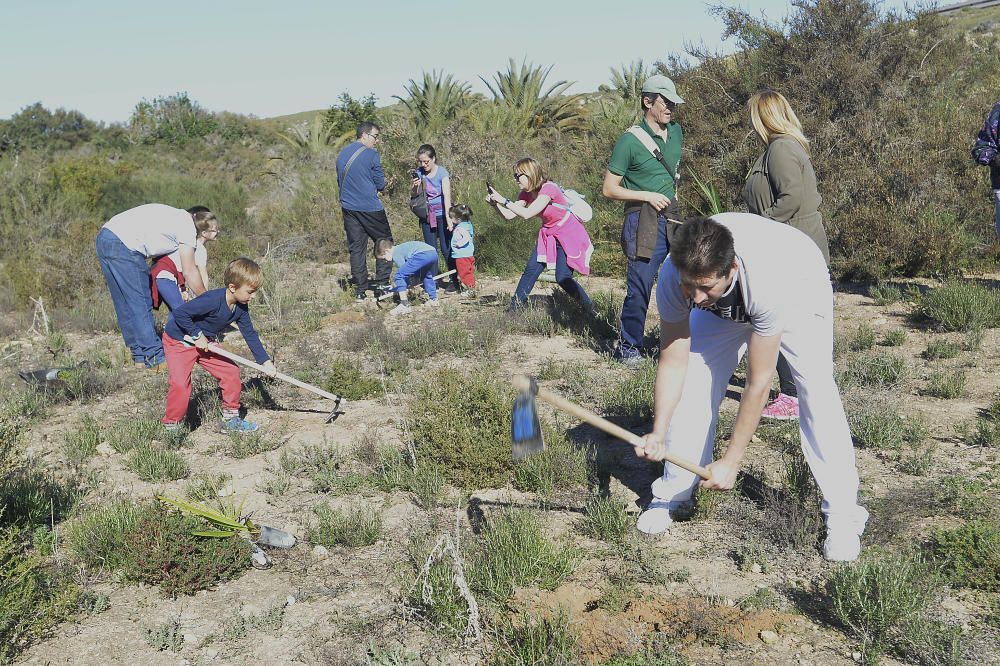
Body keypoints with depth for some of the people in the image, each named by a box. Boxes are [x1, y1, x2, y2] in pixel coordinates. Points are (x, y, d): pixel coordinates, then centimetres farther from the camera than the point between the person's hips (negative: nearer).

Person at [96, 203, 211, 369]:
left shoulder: (173, 216, 24)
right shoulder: (187, 226, -1)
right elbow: (189, 272, 0)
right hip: (123, 245, -10)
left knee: (126, 305, 14)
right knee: (140, 304, -2)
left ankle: (140, 356, 22)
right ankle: (153, 358, 2)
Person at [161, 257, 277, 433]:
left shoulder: (241, 307, -8)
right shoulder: (213, 300, -34)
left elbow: (250, 334, 0)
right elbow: (179, 313, -35)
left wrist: (265, 361, -5)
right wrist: (197, 335, -28)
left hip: (205, 343, 8)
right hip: (178, 341, -8)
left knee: (231, 371, 1)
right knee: (180, 384, -19)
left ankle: (230, 419, 12)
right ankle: (171, 426, -1)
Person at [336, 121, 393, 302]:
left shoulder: (341, 154, 11)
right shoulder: (371, 154, -9)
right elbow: (380, 184, -5)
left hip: (348, 207, 6)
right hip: (371, 208, -6)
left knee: (356, 248, 7)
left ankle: (360, 292, 6)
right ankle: (382, 284, 3)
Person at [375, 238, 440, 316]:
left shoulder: (396, 254, 6)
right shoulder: (400, 248, 33)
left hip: (422, 254, -9)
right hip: (433, 252, 9)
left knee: (400, 275, -2)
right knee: (427, 275, 37)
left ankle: (404, 305, -4)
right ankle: (433, 299, 45)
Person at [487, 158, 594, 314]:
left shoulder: (548, 188, -26)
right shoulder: (526, 194, -1)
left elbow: (526, 214, -33)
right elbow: (509, 215, -2)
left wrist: (503, 200, -30)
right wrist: (495, 204, -18)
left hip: (569, 236, -7)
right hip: (548, 235, 8)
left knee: (563, 278, -14)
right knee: (531, 270, -4)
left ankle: (590, 310, 3)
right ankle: (515, 306, 2)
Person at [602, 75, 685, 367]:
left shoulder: (676, 132, 11)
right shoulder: (630, 140, -9)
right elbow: (609, 189, -8)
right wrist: (647, 196, -14)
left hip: (672, 219, 7)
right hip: (643, 221, -7)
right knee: (639, 287, -6)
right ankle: (628, 346, 9)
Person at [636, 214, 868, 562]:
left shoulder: (768, 281, -46)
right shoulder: (674, 275, -34)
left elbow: (758, 384, -38)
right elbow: (673, 362, -24)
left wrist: (731, 461, -35)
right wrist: (658, 432, -36)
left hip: (800, 289, -3)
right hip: (728, 307, 4)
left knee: (817, 390, -20)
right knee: (693, 386, -8)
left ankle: (843, 514, -10)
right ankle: (670, 496, 8)